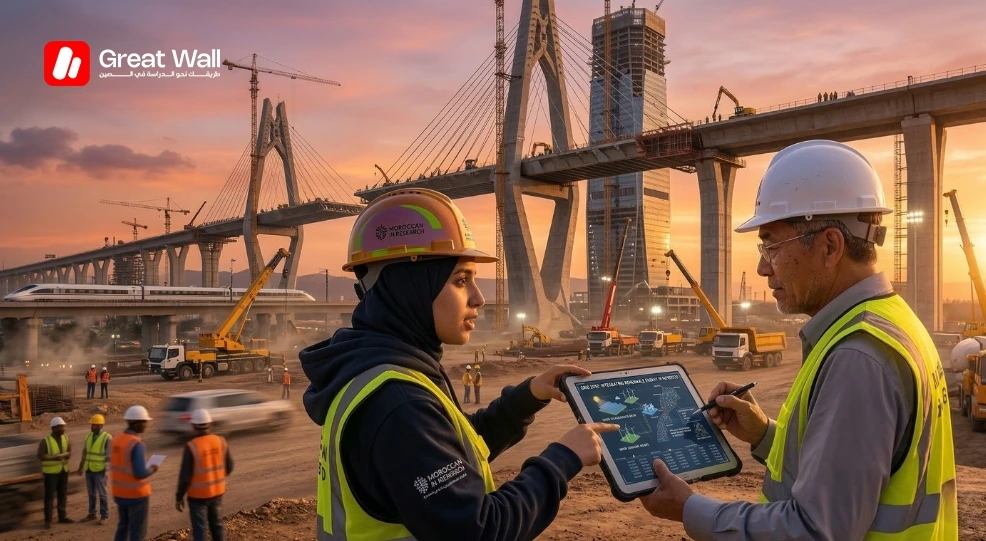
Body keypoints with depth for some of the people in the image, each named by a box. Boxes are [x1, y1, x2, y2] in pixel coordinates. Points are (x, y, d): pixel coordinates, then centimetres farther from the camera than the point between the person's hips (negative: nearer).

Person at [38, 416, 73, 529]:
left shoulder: (65, 438, 2)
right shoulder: (45, 441, -15)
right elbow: (40, 456, -19)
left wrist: (68, 454, -10)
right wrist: (54, 457, -27)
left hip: (64, 471, 5)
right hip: (51, 472, -5)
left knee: (63, 494, 12)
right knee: (49, 496, -2)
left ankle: (62, 517, 23)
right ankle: (48, 520, 7)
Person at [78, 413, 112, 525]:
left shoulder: (107, 437, -15)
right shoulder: (89, 436, 6)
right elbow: (85, 452, 14)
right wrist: (81, 467, 15)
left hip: (100, 470, -6)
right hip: (89, 469, 6)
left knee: (102, 494, 1)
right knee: (91, 493, 14)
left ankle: (104, 516, 11)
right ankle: (92, 514, 26)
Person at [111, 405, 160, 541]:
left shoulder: (116, 440, 2)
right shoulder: (136, 444, -23)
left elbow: (117, 466, 11)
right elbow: (140, 473, -25)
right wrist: (152, 469, -5)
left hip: (119, 493, 8)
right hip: (136, 495, -8)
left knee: (122, 527, 23)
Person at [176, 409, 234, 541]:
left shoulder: (191, 447, -22)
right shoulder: (220, 441, -7)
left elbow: (184, 476, -18)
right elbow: (228, 467, 3)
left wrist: (179, 498, -5)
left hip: (198, 495, -4)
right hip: (217, 492, 4)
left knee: (199, 529, 7)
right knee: (217, 525, 21)